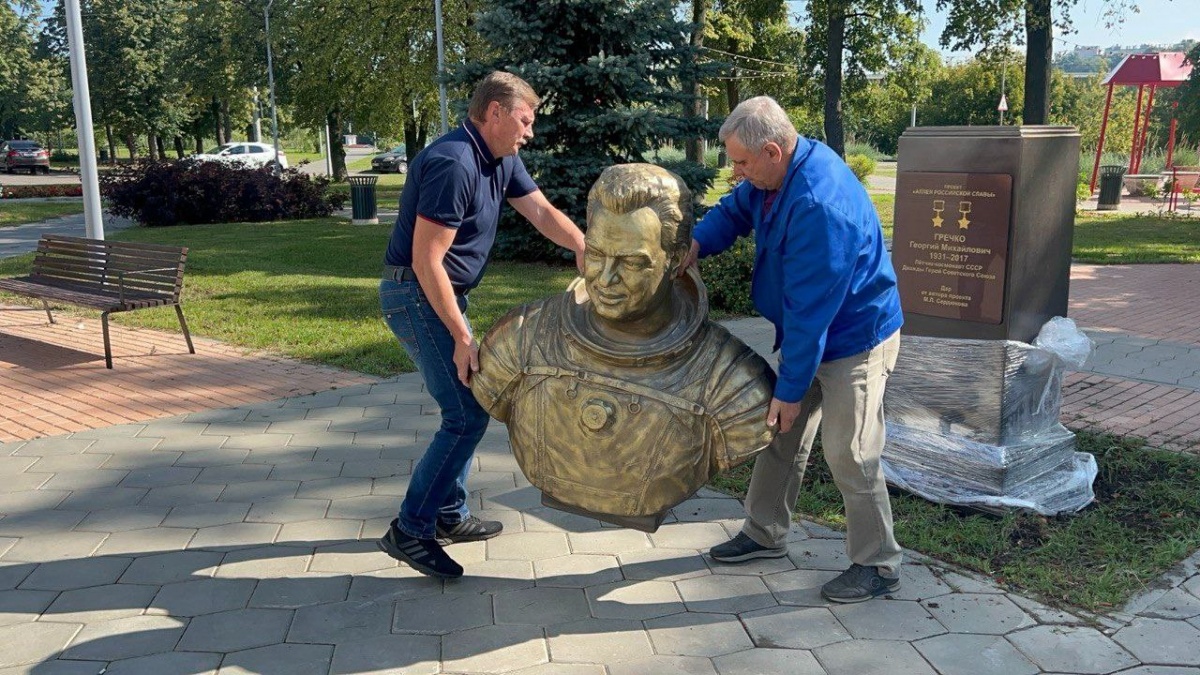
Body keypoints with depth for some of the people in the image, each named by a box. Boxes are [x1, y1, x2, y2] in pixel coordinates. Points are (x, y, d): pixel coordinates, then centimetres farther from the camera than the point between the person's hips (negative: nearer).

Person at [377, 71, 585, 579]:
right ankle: (410, 530, -1)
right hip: (416, 295, -10)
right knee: (467, 415, -10)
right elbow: (426, 261, -25)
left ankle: (450, 516, 27)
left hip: (443, 295, 10)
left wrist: (586, 248, -15)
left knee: (467, 407, 15)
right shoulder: (453, 164, -23)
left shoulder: (502, 162, 7)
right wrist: (462, 337, -22)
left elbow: (543, 212, 5)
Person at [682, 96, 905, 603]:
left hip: (854, 341, -9)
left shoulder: (819, 207, -34)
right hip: (807, 333, 10)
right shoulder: (780, 171, -5)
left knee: (849, 455, -3)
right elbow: (735, 210, 11)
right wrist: (694, 245, -10)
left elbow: (809, 310, -30)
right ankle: (764, 534, 32)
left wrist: (790, 389, -23)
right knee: (779, 435, 16)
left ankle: (878, 567, 15)